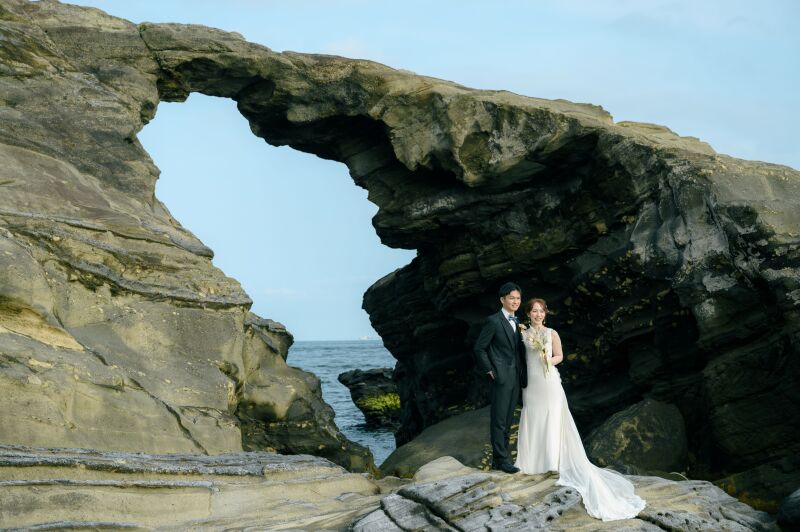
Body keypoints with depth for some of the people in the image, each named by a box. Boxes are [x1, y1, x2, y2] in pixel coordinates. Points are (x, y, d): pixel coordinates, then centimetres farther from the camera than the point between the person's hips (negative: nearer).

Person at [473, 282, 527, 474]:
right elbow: (479, 348, -8)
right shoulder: (493, 321, -8)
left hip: (515, 378, 8)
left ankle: (499, 458, 18)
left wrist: (523, 374, 10)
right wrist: (489, 370, -11)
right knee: (499, 420, -5)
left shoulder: (517, 322, 15)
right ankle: (501, 459, -2)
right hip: (501, 378, -8)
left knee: (507, 421, 11)